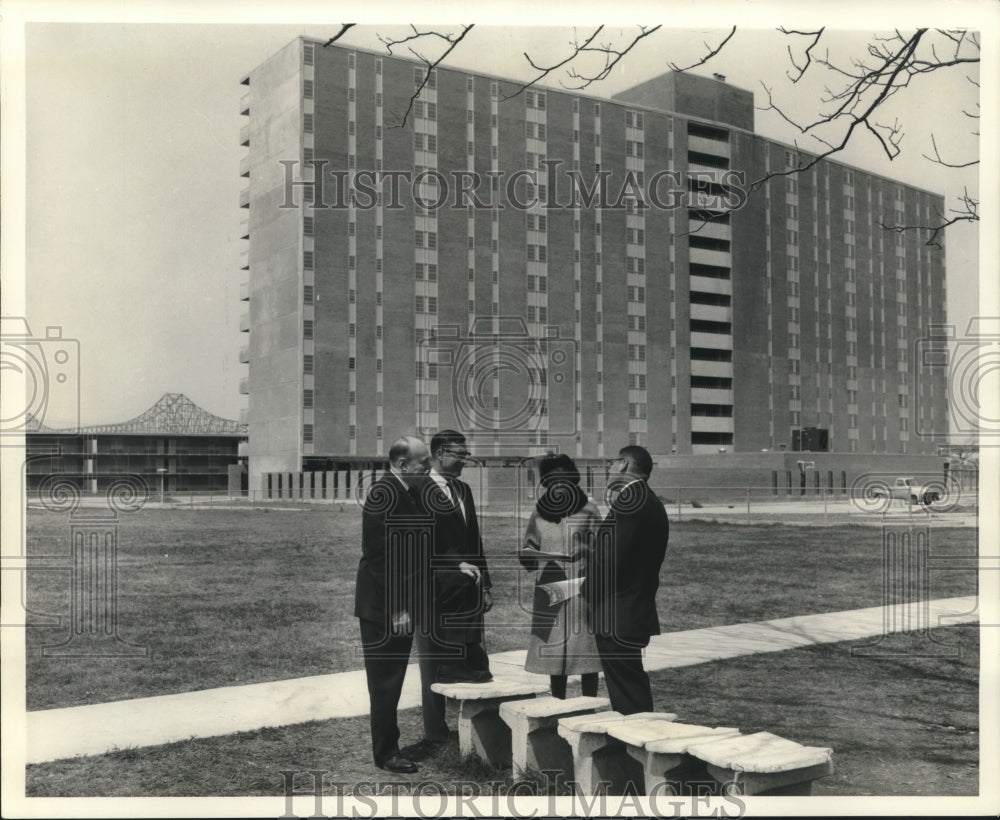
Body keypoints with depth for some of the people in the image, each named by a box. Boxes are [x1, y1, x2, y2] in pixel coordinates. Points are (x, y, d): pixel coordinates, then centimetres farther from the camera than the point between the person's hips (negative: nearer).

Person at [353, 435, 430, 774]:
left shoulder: (409, 493, 12)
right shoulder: (382, 493, -17)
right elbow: (381, 554, -21)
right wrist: (397, 608, -21)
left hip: (401, 604, 9)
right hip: (384, 606, -9)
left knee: (392, 680, 15)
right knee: (385, 680, 2)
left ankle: (388, 746, 25)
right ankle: (386, 753, 12)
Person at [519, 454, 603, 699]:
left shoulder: (588, 510, -1)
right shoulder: (539, 514, 7)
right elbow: (528, 550, 15)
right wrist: (529, 555, -7)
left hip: (581, 593, -3)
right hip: (549, 592, 3)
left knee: (585, 651, -1)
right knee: (554, 652, 7)